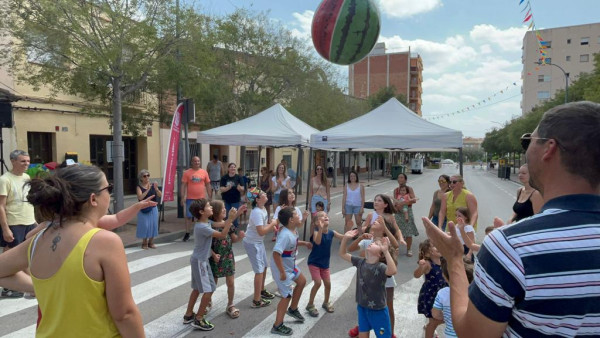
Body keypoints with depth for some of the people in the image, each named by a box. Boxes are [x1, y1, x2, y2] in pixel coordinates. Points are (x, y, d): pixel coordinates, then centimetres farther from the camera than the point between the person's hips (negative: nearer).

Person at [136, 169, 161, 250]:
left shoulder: (153, 185, 2)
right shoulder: (139, 187, -4)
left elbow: (160, 195, -6)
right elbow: (140, 197, -19)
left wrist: (156, 188, -22)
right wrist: (148, 190, -26)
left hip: (153, 208, 3)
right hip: (143, 209, -3)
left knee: (153, 225, 4)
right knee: (144, 226, -2)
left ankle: (151, 242, 17)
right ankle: (144, 242, 13)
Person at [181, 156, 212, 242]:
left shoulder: (204, 172, 3)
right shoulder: (187, 173, -2)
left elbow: (208, 185, 8)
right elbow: (183, 185, -2)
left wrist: (210, 197, 7)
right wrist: (182, 198, -8)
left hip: (202, 198, 2)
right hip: (190, 199, -2)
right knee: (189, 216, 3)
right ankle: (187, 234, 15)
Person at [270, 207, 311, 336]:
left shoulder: (293, 231, -3)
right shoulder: (285, 235, -33)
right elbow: (276, 253, -38)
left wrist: (304, 243, 9)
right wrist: (282, 272, -31)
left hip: (290, 265, 10)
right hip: (282, 268, -10)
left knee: (301, 281, 25)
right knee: (287, 295, -1)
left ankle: (292, 309, 43)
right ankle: (277, 326, 15)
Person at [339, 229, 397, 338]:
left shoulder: (380, 267, -22)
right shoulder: (360, 262, -5)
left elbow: (393, 271, -44)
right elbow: (343, 254, 3)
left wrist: (386, 251, -47)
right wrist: (345, 238, -11)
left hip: (378, 310, -5)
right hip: (362, 307, 5)